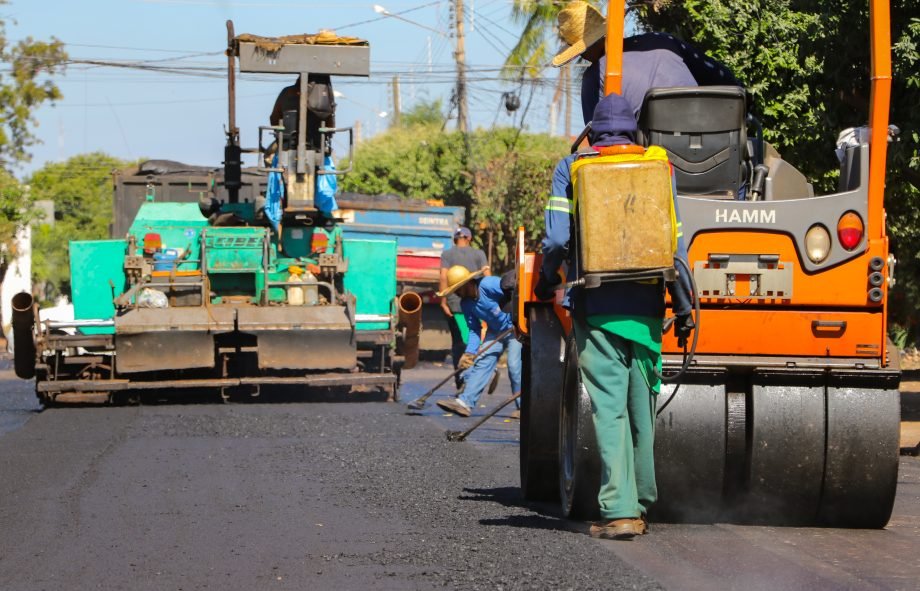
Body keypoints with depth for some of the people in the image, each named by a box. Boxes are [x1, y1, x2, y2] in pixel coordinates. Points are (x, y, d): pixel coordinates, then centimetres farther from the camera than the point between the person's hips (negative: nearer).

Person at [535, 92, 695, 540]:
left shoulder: (571, 169, 3)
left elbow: (557, 238, -6)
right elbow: (674, 242, 2)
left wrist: (546, 283, 13)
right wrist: (683, 306, 7)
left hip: (595, 306, -2)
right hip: (645, 308, 2)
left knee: (609, 408, -4)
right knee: (642, 408, 13)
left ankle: (619, 511, -11)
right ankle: (641, 504, 21)